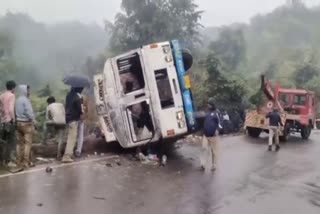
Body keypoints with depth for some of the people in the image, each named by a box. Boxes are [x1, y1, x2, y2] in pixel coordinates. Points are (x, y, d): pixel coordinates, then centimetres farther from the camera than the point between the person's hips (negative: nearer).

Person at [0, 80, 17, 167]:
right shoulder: (12, 95, -11)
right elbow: (11, 109, -21)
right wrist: (14, 120, -15)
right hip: (9, 121, -7)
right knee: (11, 141, -1)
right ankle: (9, 160, -1)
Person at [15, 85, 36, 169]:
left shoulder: (18, 100, 13)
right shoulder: (26, 100, -12)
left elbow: (16, 112, 7)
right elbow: (29, 112, -18)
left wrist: (16, 120, 5)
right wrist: (33, 121, -14)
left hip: (18, 122, 8)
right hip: (26, 123, -8)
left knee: (20, 143, 11)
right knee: (28, 143, -5)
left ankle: (19, 161, 14)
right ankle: (26, 162, -7)